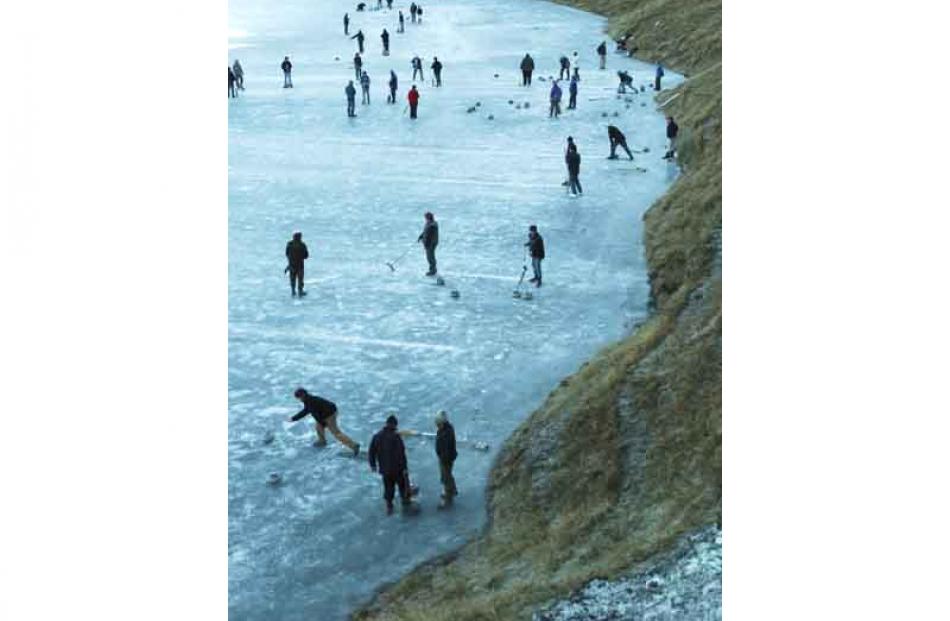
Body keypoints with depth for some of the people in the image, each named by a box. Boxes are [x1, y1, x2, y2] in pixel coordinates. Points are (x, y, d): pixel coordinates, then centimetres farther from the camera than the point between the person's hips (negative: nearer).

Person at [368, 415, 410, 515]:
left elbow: (372, 451, 4)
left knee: (388, 487, 16)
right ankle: (405, 501, 34)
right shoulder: (396, 436, -21)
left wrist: (373, 464, 16)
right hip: (397, 468, -4)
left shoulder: (377, 436, -4)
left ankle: (389, 507, 20)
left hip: (384, 468, 4)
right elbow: (401, 454, -21)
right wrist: (405, 467, -13)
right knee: (403, 484, 18)